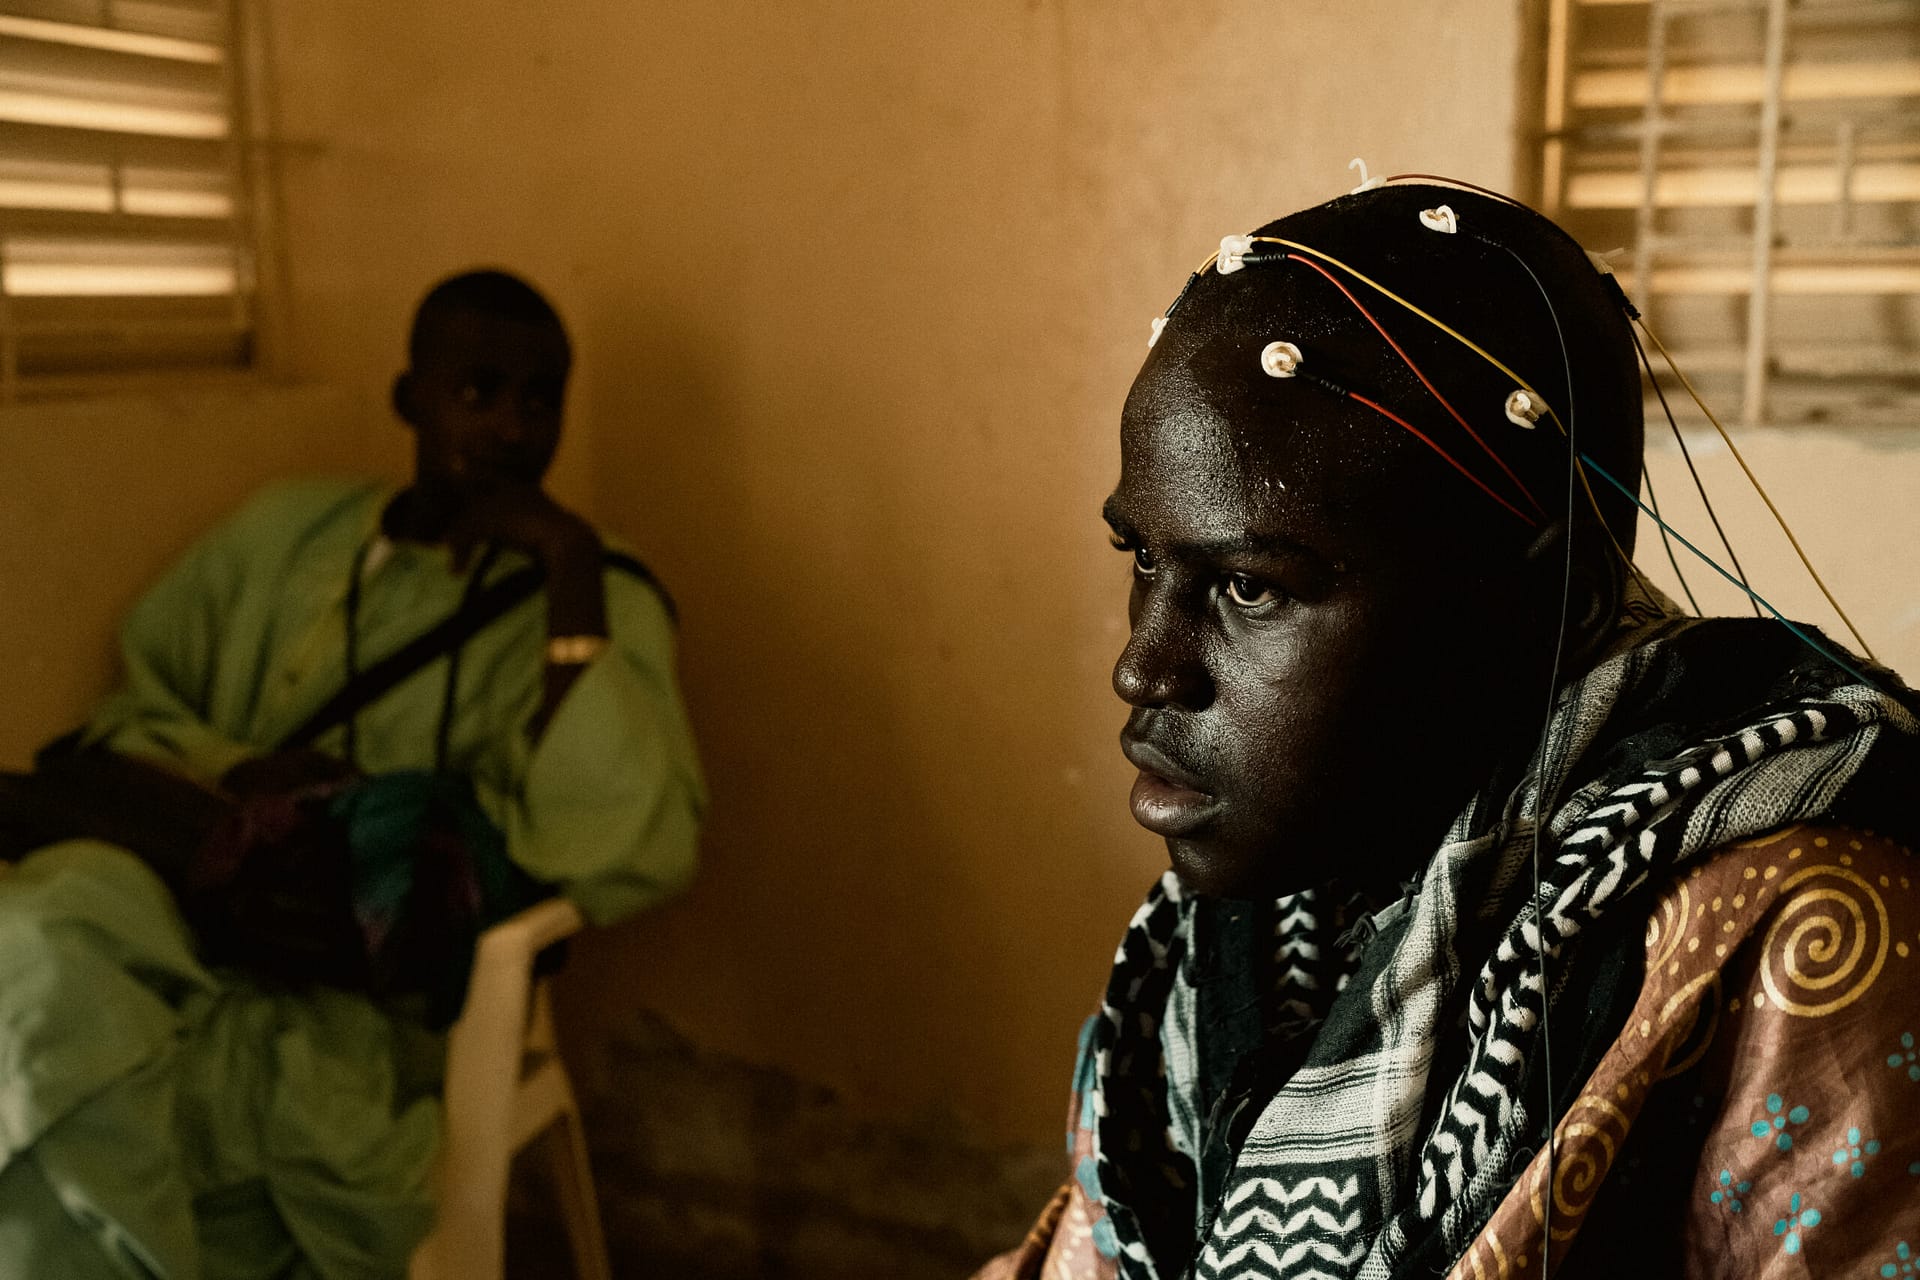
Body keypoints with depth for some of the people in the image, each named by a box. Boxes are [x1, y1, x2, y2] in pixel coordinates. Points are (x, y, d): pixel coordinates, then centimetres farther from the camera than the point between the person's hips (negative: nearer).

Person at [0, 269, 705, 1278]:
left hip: (363, 980, -4)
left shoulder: (598, 603, 4)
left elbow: (627, 864, -12)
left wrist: (572, 561, -14)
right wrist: (236, 774, -6)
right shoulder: (281, 531, 17)